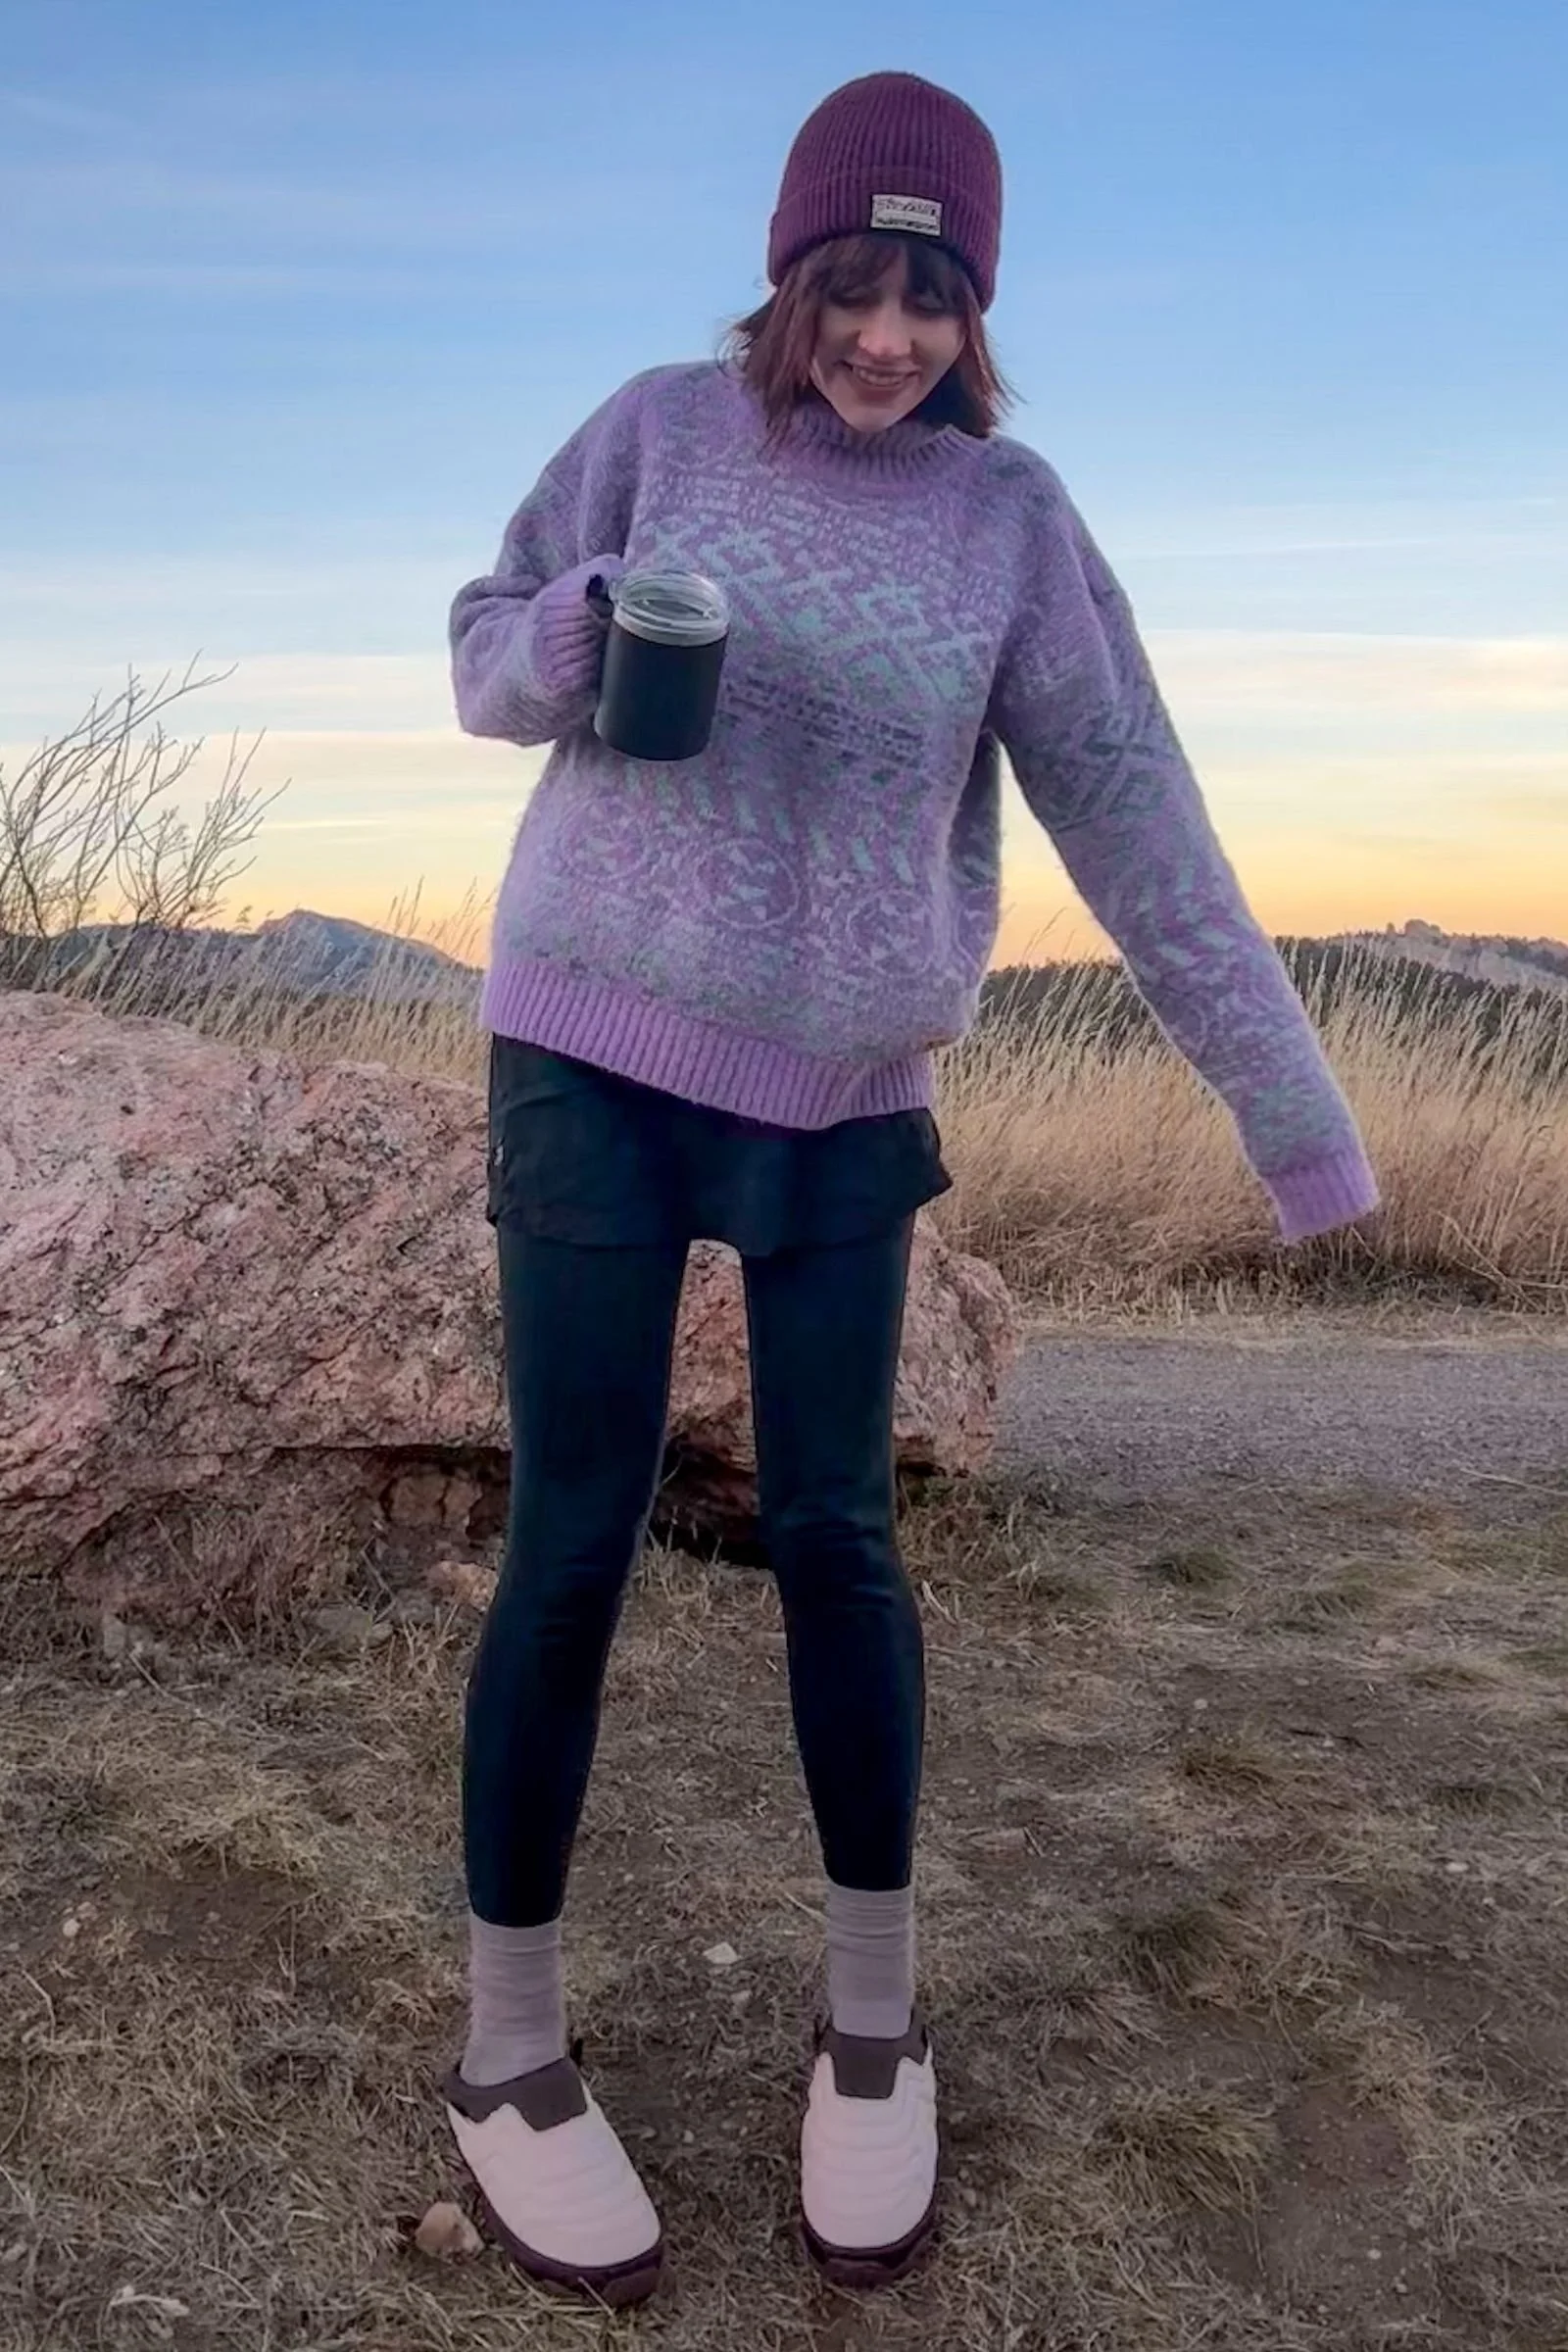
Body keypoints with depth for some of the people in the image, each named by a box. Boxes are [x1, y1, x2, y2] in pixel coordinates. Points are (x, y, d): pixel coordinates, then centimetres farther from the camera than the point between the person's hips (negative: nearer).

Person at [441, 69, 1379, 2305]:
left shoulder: (1011, 516, -2)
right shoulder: (662, 427, -2)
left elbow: (1137, 821, -4)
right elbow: (488, 667, 4)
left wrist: (1295, 1104, -6)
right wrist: (589, 625, -21)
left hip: (842, 1091, 1)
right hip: (598, 1045, -1)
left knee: (836, 1534, 3)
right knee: (577, 1542, -3)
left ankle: (876, 2011, 24)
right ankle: (511, 2043, 16)